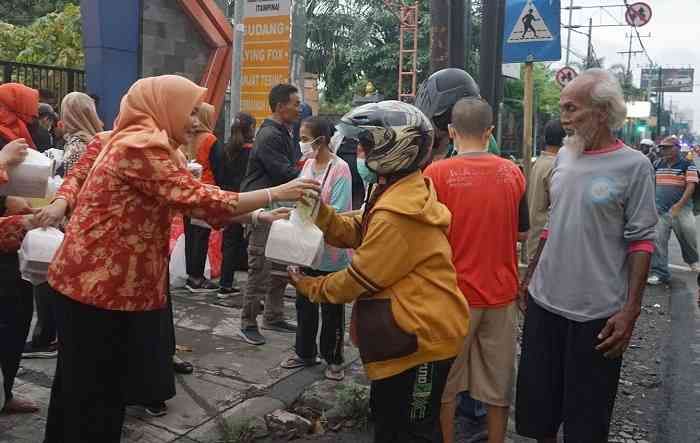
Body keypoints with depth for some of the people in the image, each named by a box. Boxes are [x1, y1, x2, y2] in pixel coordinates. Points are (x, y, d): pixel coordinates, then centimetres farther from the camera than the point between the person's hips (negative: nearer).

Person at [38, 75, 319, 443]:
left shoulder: (143, 144, 16)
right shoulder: (142, 145, -18)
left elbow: (191, 202, 13)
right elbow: (201, 201, -23)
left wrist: (256, 217, 6)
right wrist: (276, 193, -15)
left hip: (100, 281, 10)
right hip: (100, 285, -10)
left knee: (83, 390, 21)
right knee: (95, 394, 3)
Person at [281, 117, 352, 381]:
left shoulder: (339, 168, -15)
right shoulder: (308, 164, 5)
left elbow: (338, 213, -17)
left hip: (331, 251, -6)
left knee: (332, 308, 8)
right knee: (304, 303, 17)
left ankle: (333, 359, 23)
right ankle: (305, 353, 33)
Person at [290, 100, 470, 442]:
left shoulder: (396, 214, -27)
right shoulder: (401, 192, 9)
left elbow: (359, 278, -19)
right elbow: (354, 233, 8)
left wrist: (309, 287, -4)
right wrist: (317, 208, -8)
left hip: (421, 335, -11)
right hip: (410, 330, 11)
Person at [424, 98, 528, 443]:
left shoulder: (437, 173, -12)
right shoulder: (512, 172, -3)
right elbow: (522, 232, 7)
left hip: (454, 292, -2)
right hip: (501, 292, 3)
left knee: (445, 382, 15)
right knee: (498, 383, 16)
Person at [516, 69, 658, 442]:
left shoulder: (633, 166, -9)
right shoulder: (564, 156, 7)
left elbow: (641, 241, -10)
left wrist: (631, 310, -15)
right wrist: (529, 277, 15)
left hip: (597, 313, -5)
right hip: (544, 302, 5)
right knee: (536, 400, 16)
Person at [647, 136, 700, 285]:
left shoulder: (687, 165, -4)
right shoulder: (658, 165, 10)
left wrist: (679, 204, -24)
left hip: (680, 210, -3)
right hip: (660, 210, 3)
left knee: (687, 238, 13)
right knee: (658, 241, -6)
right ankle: (659, 273, -2)